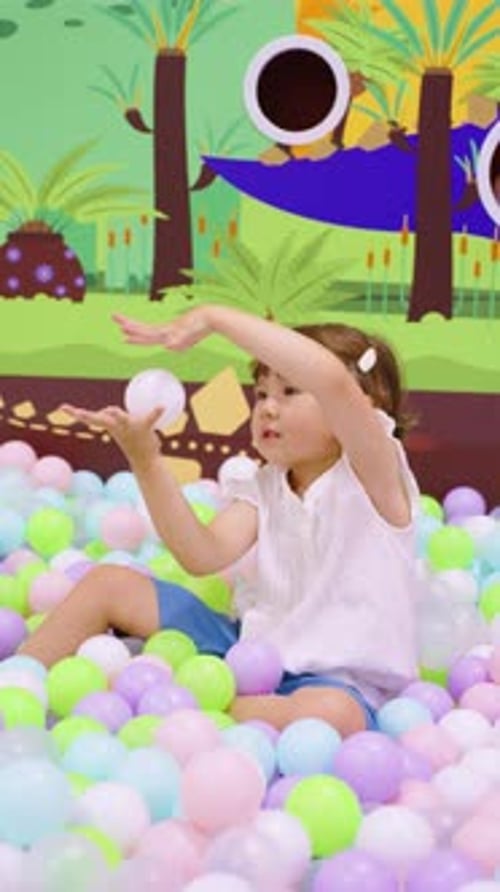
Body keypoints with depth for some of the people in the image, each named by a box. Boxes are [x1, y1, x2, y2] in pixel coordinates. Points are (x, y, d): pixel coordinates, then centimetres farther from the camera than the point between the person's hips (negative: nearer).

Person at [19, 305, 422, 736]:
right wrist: (146, 462, -20)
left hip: (340, 676, -6)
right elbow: (204, 557, -12)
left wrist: (215, 317, -28)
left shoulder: (374, 471, -11)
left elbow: (331, 377, -32)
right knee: (108, 584, 5)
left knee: (331, 714, -44)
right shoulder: (264, 488, 7)